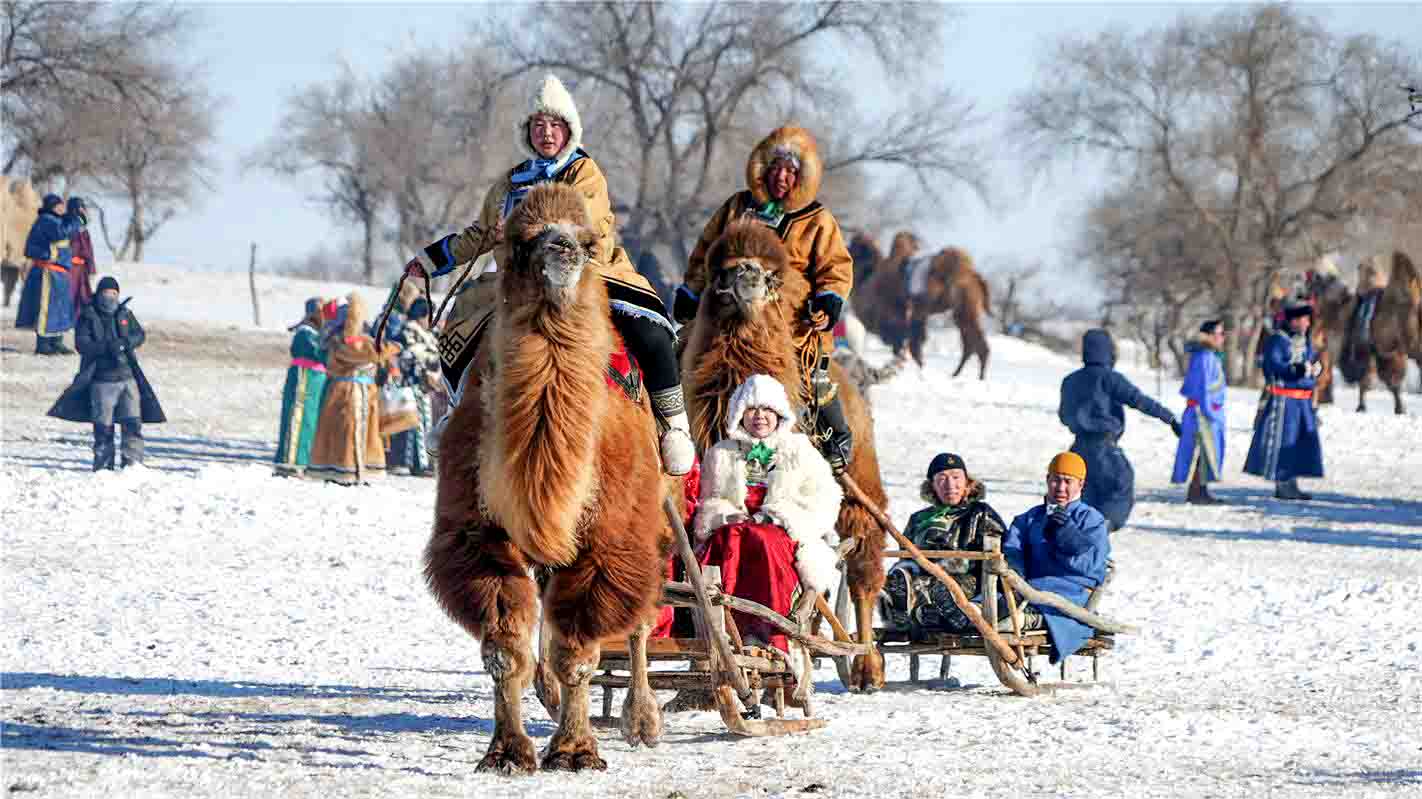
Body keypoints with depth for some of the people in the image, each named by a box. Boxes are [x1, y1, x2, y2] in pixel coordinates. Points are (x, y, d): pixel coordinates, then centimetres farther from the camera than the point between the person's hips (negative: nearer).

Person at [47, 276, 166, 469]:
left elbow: (139, 335, 7)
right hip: (102, 379, -3)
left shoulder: (125, 314, 12)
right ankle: (103, 464, 11)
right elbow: (81, 343, -10)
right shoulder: (88, 317, 0)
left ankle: (132, 459, -4)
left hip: (127, 376, 3)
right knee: (103, 425, 2)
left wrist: (125, 343, -15)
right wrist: (107, 347, -23)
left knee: (132, 422, -7)